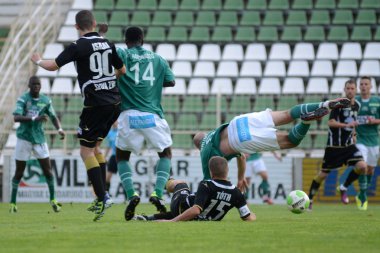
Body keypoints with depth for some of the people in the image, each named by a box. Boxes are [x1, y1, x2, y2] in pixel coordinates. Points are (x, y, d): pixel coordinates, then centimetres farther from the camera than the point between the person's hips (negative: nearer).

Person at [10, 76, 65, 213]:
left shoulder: (46, 100, 3)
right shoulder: (23, 99, -10)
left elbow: (53, 117, 7)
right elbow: (16, 117, -22)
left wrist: (59, 129, -13)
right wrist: (35, 118, -34)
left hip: (39, 138, 3)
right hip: (24, 138, -3)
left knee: (47, 170, -1)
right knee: (19, 172, 1)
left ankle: (53, 199, 12)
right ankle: (13, 203, 10)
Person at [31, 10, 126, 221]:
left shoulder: (79, 46, -9)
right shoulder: (108, 44, 8)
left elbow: (53, 66, -6)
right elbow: (122, 70, 18)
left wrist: (38, 61, 16)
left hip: (95, 104, -6)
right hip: (114, 102, 6)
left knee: (87, 151, 0)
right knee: (95, 146, 19)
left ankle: (102, 198, -11)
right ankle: (103, 195, 15)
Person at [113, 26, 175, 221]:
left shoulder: (121, 55, 4)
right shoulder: (157, 59, 12)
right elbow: (171, 81, 15)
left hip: (129, 115, -1)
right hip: (153, 115, 1)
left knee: (121, 157, 17)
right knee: (166, 154, 20)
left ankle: (131, 194, -6)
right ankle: (157, 193, -2)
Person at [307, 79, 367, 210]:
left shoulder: (357, 105, 9)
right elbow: (330, 122, -19)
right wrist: (346, 125, -30)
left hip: (349, 144, 5)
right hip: (334, 145, -5)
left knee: (362, 166, -16)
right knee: (324, 173, 1)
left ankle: (343, 188, 6)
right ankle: (309, 199, 19)